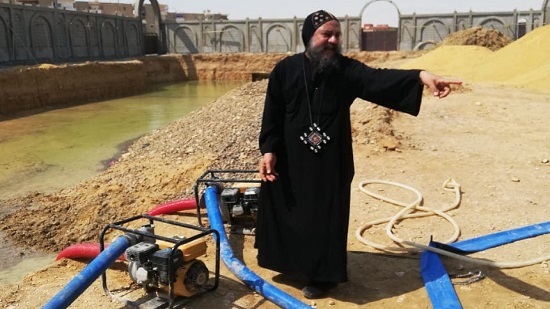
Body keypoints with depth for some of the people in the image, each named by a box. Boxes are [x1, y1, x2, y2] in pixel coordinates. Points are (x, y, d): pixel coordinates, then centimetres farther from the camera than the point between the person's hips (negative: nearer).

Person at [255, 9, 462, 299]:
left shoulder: (346, 69, -4)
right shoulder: (286, 69, -2)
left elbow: (379, 79, -21)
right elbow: (272, 113, 0)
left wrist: (420, 76, -38)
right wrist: (268, 150, -7)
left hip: (331, 161, -1)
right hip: (289, 159, 2)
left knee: (325, 216, 5)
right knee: (287, 212, 13)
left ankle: (323, 274, 22)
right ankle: (291, 263, 36)